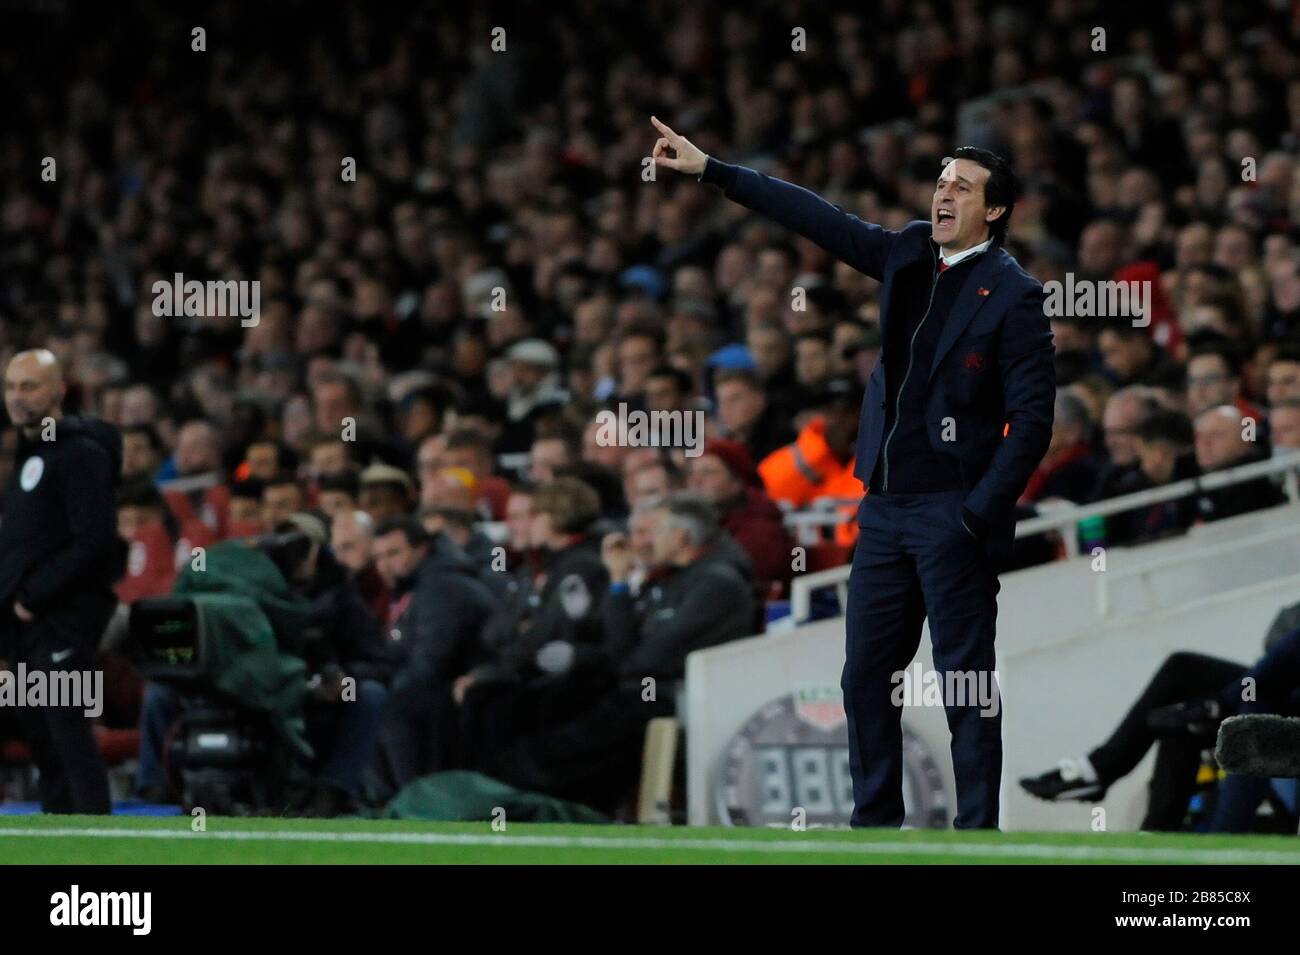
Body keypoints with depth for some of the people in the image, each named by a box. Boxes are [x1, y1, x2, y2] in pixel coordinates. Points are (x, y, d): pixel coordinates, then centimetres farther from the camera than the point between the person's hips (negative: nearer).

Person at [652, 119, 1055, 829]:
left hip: (953, 512, -7)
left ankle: (976, 839, 0)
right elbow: (818, 219, 14)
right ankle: (874, 824, 19)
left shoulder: (1014, 295, -8)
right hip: (885, 506, 7)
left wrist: (981, 514, -15)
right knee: (865, 676, 10)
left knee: (965, 683, -4)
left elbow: (1031, 421, -11)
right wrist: (709, 170, 14)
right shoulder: (908, 256, 10)